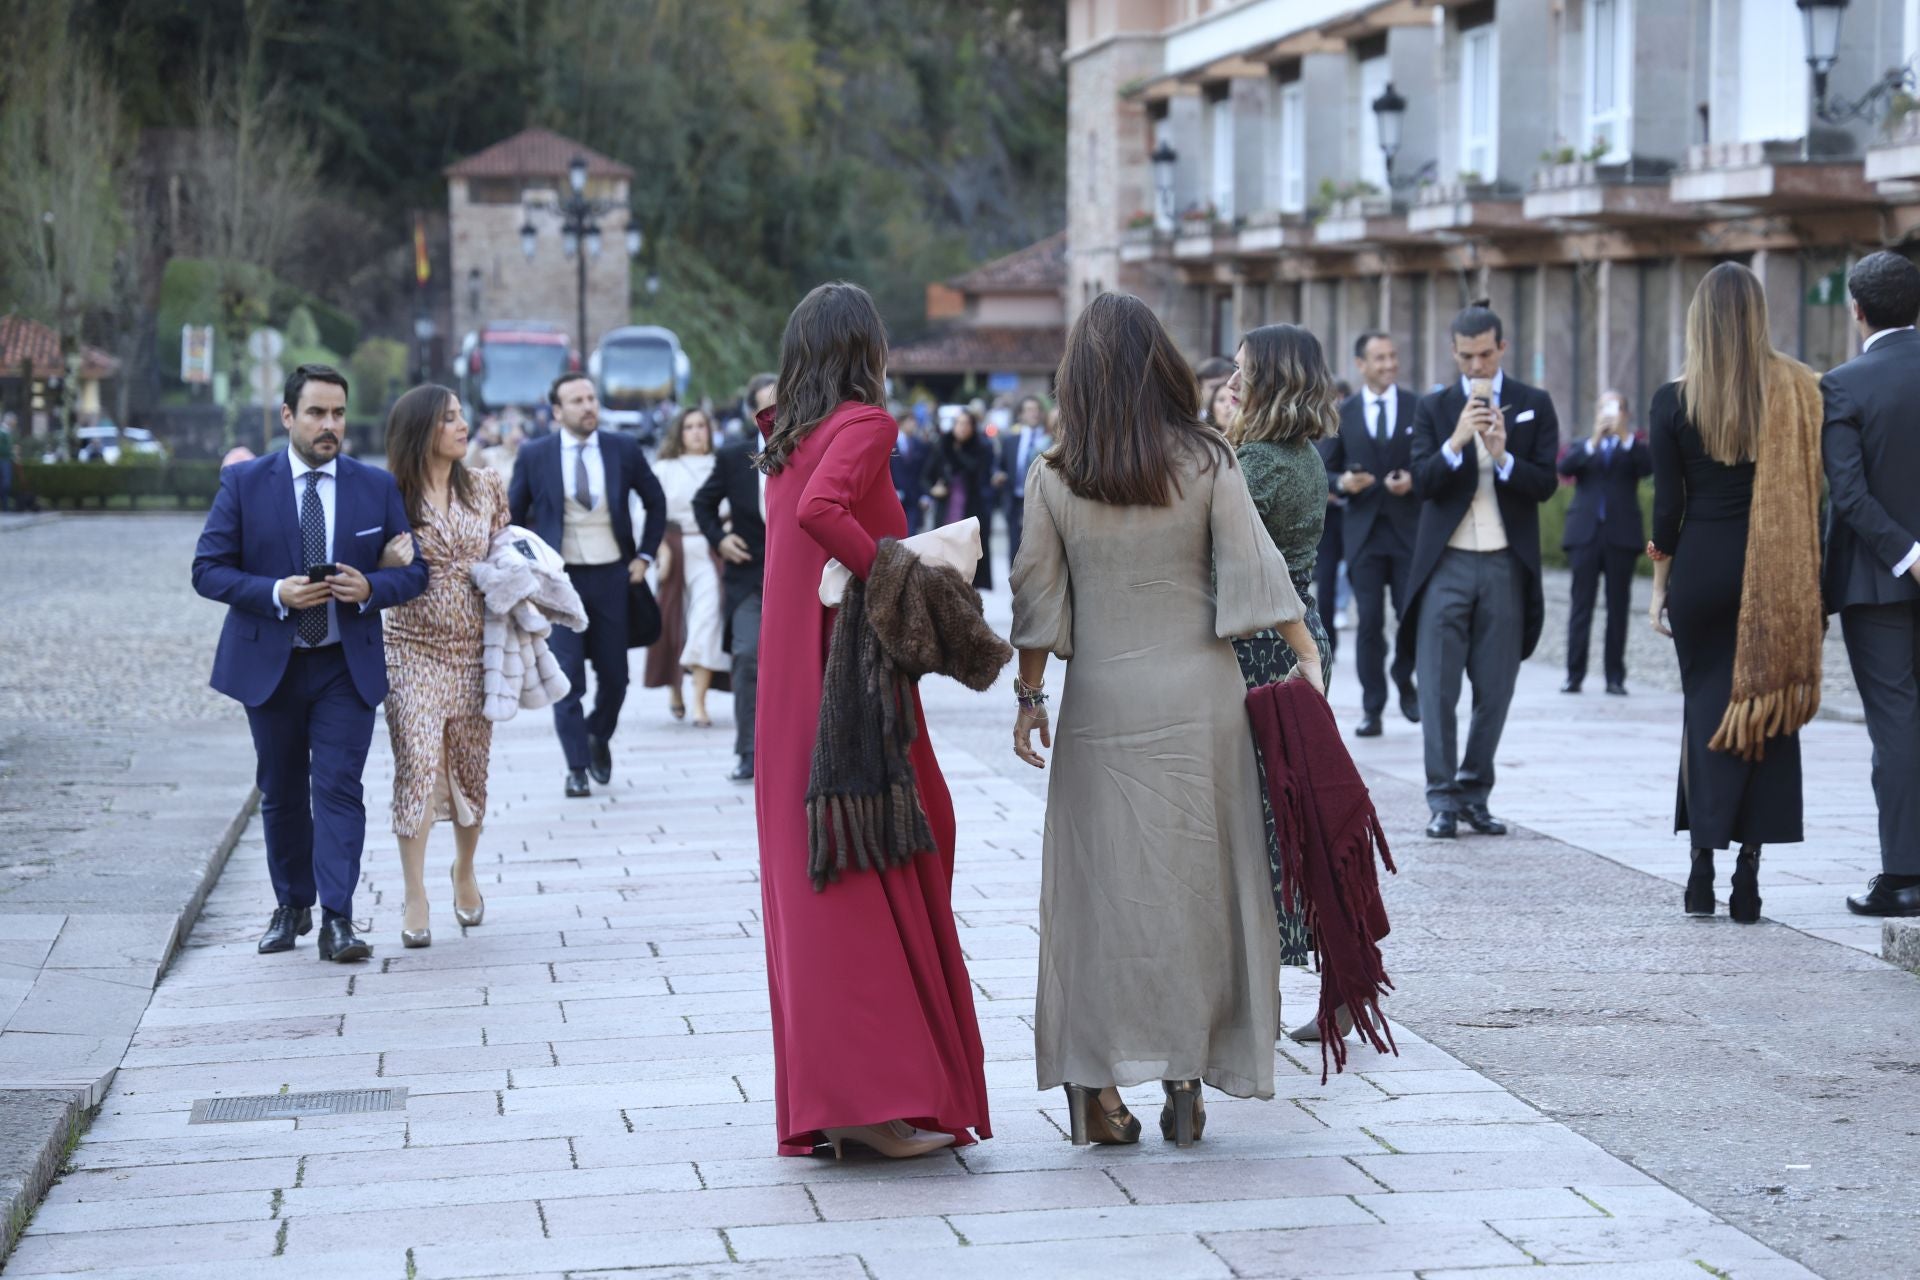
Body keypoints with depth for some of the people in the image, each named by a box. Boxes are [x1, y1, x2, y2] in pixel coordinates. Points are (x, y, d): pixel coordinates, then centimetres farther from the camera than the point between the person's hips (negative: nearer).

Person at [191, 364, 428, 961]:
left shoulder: (377, 487, 1)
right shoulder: (243, 482, -3)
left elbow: (413, 571, 3)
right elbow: (208, 570, -5)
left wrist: (369, 589, -18)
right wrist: (275, 593, -20)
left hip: (347, 665, -1)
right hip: (268, 663, 1)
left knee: (338, 787, -10)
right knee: (281, 793, 12)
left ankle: (337, 920, -12)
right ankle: (291, 906, 27)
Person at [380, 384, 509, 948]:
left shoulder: (486, 488, 6)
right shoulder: (389, 495, -3)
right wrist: (393, 562, -15)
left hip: (474, 647, 3)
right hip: (413, 647, -3)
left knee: (471, 767, 10)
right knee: (417, 763, -10)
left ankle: (465, 873, 32)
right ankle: (415, 897, -5)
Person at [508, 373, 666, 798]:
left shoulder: (623, 449, 2)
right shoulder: (534, 455, -1)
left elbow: (656, 502, 14)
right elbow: (512, 516, 7)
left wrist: (644, 556, 8)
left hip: (612, 575, 2)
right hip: (559, 578, -2)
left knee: (614, 674, 6)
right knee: (567, 676, -5)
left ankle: (599, 737, 34)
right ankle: (577, 767, 3)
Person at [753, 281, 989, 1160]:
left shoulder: (789, 437, 13)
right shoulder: (865, 424, -10)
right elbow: (819, 510, -27)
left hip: (793, 685, 8)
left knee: (814, 885, 10)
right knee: (876, 882, -5)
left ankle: (821, 1099, 13)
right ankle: (873, 1095, -6)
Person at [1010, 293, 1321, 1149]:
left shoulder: (1054, 479, -3)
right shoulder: (1206, 462, -4)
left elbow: (1037, 600, 1)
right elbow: (1255, 571, -6)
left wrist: (1031, 699, 10)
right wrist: (1309, 659, 0)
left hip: (1101, 701, 0)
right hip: (1197, 694, 0)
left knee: (1103, 883, 6)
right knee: (1197, 880, 7)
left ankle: (1097, 1086, 4)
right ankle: (1185, 1077, 8)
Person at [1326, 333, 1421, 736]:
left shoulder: (1419, 408, 4)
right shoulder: (1342, 413, 6)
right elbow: (1327, 471, 8)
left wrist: (1414, 481, -13)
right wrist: (1343, 482, -13)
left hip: (1409, 526, 0)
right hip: (1363, 530, 1)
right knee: (1369, 622, 0)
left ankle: (1405, 681, 25)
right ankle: (1372, 708, 5)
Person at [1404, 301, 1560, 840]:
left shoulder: (1534, 405, 5)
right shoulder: (1434, 407, 6)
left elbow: (1546, 484, -2)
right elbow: (1422, 481, -5)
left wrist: (1503, 457, -18)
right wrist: (1456, 443, -20)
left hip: (1506, 566, 1)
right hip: (1446, 563, -1)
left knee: (1495, 690, 4)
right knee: (1438, 687, -4)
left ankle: (1475, 793, 14)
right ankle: (1443, 799, -1)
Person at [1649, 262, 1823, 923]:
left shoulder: (1674, 402, -4)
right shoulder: (1798, 391, -2)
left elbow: (1668, 504, -2)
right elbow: (1812, 492, -2)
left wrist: (1660, 584, 7)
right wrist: (1809, 576, 5)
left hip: (1701, 561, 0)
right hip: (1776, 573, 0)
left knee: (1706, 702, 9)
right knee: (1768, 702, 5)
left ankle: (1703, 864, 1)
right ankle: (1748, 872, 2)